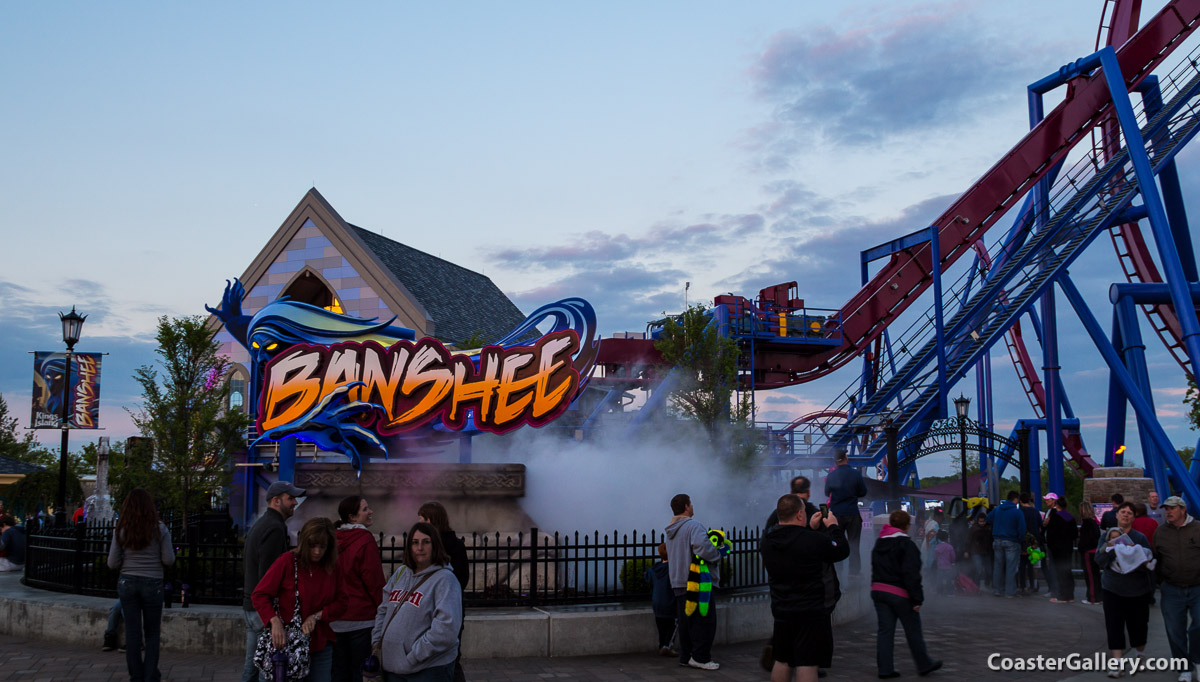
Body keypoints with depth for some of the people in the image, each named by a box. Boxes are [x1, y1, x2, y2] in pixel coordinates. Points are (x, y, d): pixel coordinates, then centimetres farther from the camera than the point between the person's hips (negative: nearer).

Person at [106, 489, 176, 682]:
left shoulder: (121, 531, -2)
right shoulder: (159, 529, -6)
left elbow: (112, 563, -1)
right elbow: (169, 560, -7)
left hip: (127, 583, 1)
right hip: (152, 584, -1)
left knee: (132, 632, 8)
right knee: (152, 633, 10)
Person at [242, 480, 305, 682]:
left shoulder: (259, 525, 17)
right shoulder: (274, 528, -17)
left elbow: (246, 563, 25)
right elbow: (268, 574, -22)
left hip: (250, 605, 10)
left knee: (252, 666, 15)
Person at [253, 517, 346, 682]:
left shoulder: (332, 568, 4)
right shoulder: (287, 561, -8)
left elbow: (341, 603, 6)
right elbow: (259, 594, -8)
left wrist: (317, 616, -10)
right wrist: (275, 622, -21)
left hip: (320, 644, 4)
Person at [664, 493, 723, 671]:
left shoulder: (670, 531, 18)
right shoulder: (693, 526, -14)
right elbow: (702, 547, -30)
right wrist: (717, 555, -12)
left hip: (678, 583, 9)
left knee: (685, 621, 14)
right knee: (705, 621, -2)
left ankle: (686, 656, 19)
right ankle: (700, 657, -2)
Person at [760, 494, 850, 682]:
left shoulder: (767, 541, -2)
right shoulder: (814, 540, -21)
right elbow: (842, 550, -6)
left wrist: (810, 528, 17)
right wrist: (833, 527, 9)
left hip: (782, 612, 6)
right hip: (813, 613, -6)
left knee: (782, 662, 18)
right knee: (807, 666, -2)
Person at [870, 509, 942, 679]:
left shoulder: (879, 543, 12)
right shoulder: (907, 544, -12)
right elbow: (911, 574, -17)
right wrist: (917, 599, -15)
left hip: (878, 590, 6)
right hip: (900, 594, -6)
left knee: (885, 630, 6)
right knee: (913, 631, 9)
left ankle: (885, 668, 5)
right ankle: (924, 665, 22)